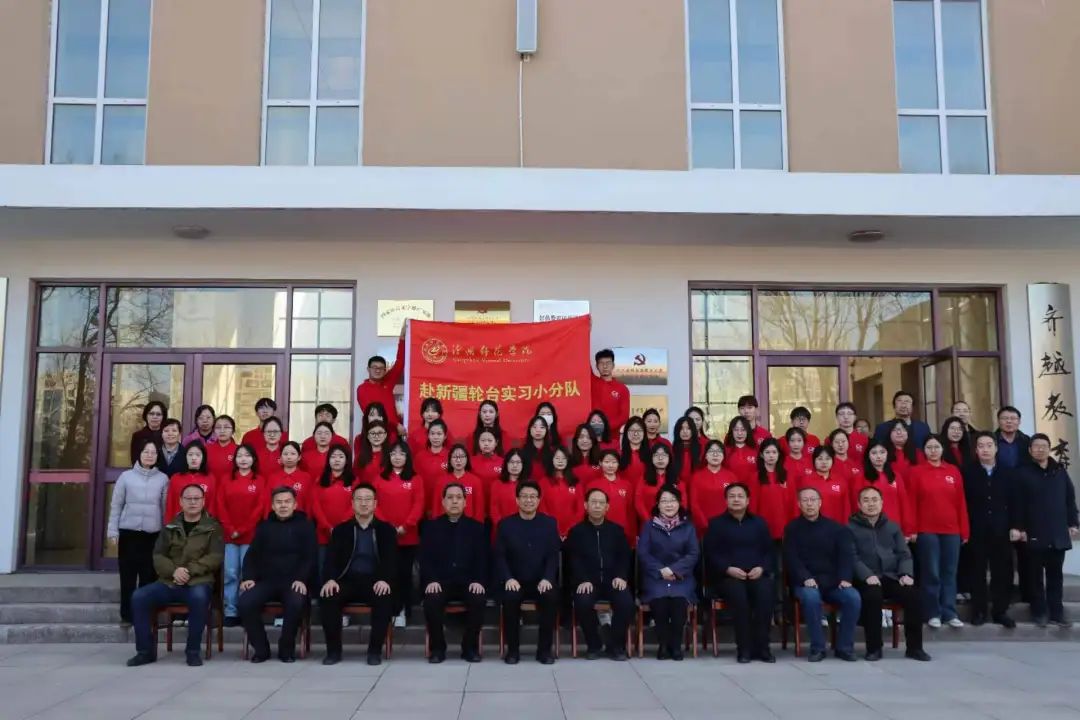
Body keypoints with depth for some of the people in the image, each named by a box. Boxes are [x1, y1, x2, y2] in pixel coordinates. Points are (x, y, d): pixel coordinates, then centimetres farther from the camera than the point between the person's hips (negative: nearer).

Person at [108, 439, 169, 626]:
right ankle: (127, 615, 13)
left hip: (153, 534, 1)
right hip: (129, 532, 0)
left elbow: (166, 508, 7)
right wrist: (113, 531, -2)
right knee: (128, 575, 3)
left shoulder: (163, 479, 4)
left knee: (149, 576, 2)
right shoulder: (126, 476, 2)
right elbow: (116, 505, 3)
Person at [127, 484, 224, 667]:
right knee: (139, 597, -20)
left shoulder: (212, 528, 6)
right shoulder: (170, 527, 15)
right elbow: (158, 556, 9)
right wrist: (173, 571, -12)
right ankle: (146, 651, -6)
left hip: (198, 582, -4)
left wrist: (189, 571, -17)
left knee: (199, 597, -37)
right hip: (168, 582, 4)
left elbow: (216, 557, -4)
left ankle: (193, 651, -21)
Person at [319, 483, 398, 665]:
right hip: (347, 580, 1)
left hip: (374, 581, -1)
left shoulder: (387, 530, 11)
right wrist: (330, 579, -20)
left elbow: (392, 559, 0)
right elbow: (331, 558, 3)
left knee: (385, 599, -34)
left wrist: (385, 579, -22)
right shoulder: (340, 530, 14)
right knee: (327, 598, -30)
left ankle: (375, 650, -18)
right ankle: (333, 650, -14)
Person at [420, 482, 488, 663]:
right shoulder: (431, 527, 11)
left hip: (468, 582, 0)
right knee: (431, 600, -32)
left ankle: (470, 647, -10)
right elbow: (425, 558, 2)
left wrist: (479, 581, -14)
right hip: (440, 582, 0)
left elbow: (482, 559, 4)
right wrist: (431, 580, -15)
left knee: (478, 600, -31)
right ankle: (437, 648, -11)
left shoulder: (477, 527, 11)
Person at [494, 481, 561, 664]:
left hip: (541, 581, 1)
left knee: (552, 597, -31)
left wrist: (547, 578, -16)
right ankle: (513, 649, -14)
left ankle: (544, 649, -14)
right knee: (510, 598, -32)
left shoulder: (549, 523, 6)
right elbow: (499, 556, -1)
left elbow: (553, 555, 0)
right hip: (514, 581, 0)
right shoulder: (505, 524, 4)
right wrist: (508, 578, -18)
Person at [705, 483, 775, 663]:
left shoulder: (759, 522, 19)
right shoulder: (716, 523, 10)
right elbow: (710, 554, 2)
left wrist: (762, 568, -6)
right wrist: (728, 569, -13)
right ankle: (744, 647, -25)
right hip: (727, 576, -2)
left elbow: (769, 551, 14)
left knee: (766, 592, -32)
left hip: (757, 574, 2)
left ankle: (761, 646, -22)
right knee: (738, 594, -35)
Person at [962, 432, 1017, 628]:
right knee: (977, 572, 4)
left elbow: (1015, 502, 6)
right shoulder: (967, 473, 3)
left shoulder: (1008, 473, 8)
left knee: (1002, 572, 4)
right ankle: (979, 611, 12)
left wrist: (1014, 526, -3)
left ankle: (1000, 611, 14)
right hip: (977, 532, -1)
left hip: (1001, 531, 1)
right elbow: (962, 502, -1)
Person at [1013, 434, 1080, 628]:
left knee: (1055, 575, 9)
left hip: (1058, 533, 3)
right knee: (1036, 575, 6)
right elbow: (1019, 503, -5)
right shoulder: (1024, 473, -4)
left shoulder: (1060, 471, 6)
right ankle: (1039, 612, 14)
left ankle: (1057, 612, 15)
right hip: (1035, 534, -3)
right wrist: (1020, 527, -8)